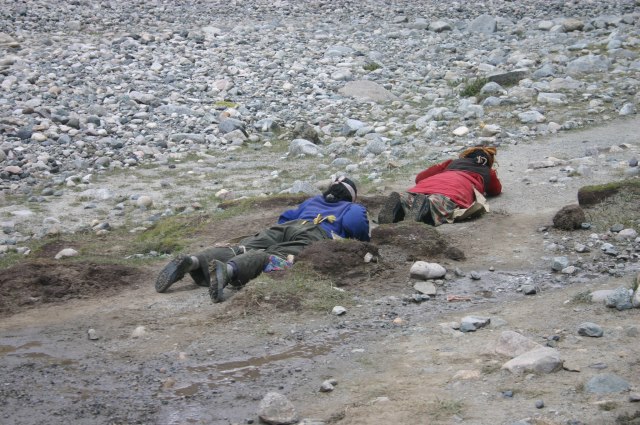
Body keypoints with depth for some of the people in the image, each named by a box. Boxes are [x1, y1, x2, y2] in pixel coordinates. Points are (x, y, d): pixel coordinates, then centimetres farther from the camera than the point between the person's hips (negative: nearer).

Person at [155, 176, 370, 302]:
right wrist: (364, 239, 27)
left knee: (243, 250, -15)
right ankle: (228, 269, -62)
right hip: (315, 233, -5)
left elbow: (285, 216, 42)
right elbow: (356, 221, 8)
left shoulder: (312, 201, 44)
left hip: (285, 227, 5)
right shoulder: (353, 208, 30)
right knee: (278, 259, -32)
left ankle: (193, 262, -42)